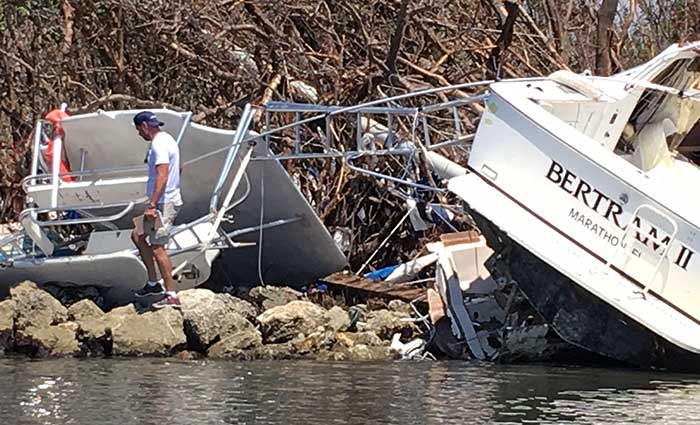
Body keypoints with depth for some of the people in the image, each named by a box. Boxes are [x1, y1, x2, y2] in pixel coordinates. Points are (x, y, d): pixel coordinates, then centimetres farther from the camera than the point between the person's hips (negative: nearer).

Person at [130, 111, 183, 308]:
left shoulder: (159, 145, -18)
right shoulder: (166, 139, 15)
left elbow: (162, 176, -26)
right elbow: (177, 169, 24)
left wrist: (152, 205, -28)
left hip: (164, 203, -11)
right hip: (168, 201, 11)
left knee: (157, 247, -8)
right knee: (137, 236, 18)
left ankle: (172, 296, -6)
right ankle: (154, 282, 20)